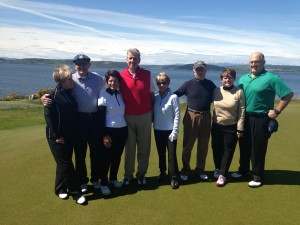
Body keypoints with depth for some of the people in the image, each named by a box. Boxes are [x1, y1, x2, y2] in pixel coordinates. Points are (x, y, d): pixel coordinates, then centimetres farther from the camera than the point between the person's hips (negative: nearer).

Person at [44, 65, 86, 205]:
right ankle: (76, 193, 6)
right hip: (57, 136, -6)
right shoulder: (52, 96, -13)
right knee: (66, 164, -2)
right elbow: (48, 117, -14)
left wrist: (74, 133, 9)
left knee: (63, 163, 14)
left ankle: (60, 189, 29)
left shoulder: (70, 94, 7)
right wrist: (56, 136, -16)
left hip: (69, 135, 6)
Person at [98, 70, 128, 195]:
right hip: (110, 131, -5)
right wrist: (104, 135, -14)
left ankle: (113, 179, 32)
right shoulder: (104, 97, -9)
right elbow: (100, 118, -11)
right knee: (106, 158, 3)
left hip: (122, 130, 5)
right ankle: (104, 184, 16)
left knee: (117, 157, 14)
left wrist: (126, 128, 11)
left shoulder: (121, 95, 6)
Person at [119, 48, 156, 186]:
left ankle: (141, 174, 25)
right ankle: (128, 175, 24)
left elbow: (152, 95, 6)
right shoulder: (121, 76, -2)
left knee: (144, 146, 9)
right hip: (128, 117, 0)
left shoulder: (147, 75, -1)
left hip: (145, 116, 1)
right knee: (129, 147, 10)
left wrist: (153, 113, 6)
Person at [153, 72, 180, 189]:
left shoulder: (173, 97, -11)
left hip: (170, 130, -4)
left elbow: (177, 115, -11)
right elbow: (153, 113, 9)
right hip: (158, 130, 4)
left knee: (172, 154, 1)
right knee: (161, 153, 16)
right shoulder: (155, 97, 2)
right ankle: (162, 172, 33)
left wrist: (175, 131, -13)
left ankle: (173, 177, 11)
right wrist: (153, 122, -3)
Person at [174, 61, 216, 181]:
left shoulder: (210, 84, 4)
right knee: (187, 145, 5)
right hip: (191, 116, -2)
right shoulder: (188, 84, -4)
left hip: (206, 117, 3)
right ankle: (185, 170, 20)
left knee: (203, 145, 11)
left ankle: (200, 170, 27)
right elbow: (174, 94, -2)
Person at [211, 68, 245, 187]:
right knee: (216, 149, 13)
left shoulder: (239, 92, -9)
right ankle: (218, 168, 37)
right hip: (217, 126, 3)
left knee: (228, 151, 6)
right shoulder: (216, 91, -1)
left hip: (231, 127, -3)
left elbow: (241, 111, -8)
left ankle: (222, 175, 17)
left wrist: (240, 129, -9)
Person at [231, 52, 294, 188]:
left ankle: (258, 176, 19)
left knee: (258, 148, 4)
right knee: (244, 146, 15)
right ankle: (243, 170, 33)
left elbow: (288, 94, -12)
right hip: (244, 118, 6)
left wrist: (277, 111, -12)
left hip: (261, 119, -5)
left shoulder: (271, 78, -10)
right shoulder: (243, 78, 8)